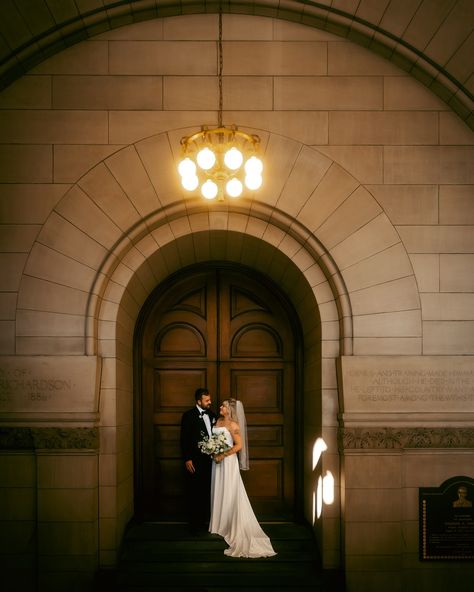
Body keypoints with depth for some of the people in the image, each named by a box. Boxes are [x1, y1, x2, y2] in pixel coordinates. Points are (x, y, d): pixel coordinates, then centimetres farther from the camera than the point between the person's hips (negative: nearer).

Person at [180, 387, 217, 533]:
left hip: (209, 460, 5)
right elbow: (184, 439, -9)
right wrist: (187, 459, -14)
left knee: (207, 492, 9)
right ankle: (194, 524, 10)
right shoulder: (188, 415, -7)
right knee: (193, 493, 2)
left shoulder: (212, 415, 10)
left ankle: (204, 521, 19)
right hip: (194, 461, -5)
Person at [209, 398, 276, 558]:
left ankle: (231, 526, 6)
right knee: (219, 491, 11)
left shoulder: (233, 425, -13)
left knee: (229, 493, -1)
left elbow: (239, 445, -17)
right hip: (218, 461, 7)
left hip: (228, 461, -7)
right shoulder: (218, 421, 9)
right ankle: (220, 523, 20)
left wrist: (223, 455, -19)